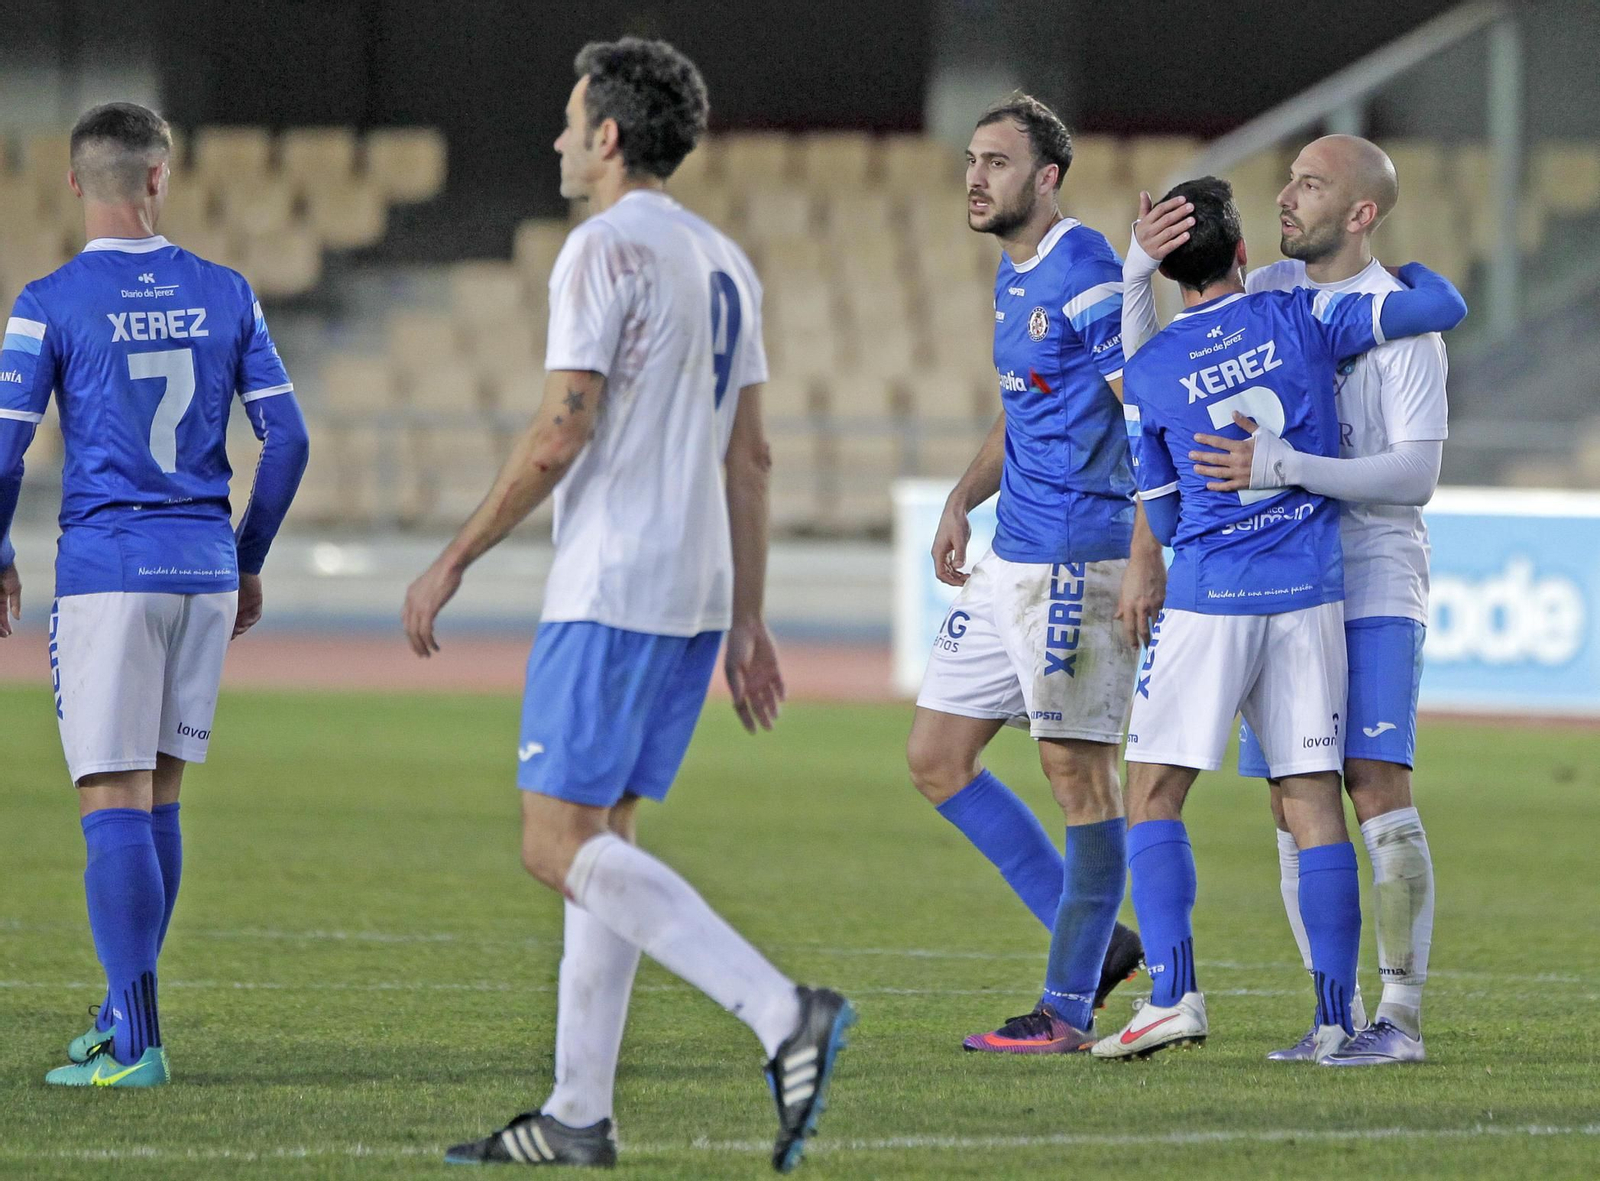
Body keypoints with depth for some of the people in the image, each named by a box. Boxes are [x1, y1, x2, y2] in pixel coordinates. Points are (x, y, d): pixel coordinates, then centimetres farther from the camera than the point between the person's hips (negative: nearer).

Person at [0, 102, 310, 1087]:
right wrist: (250, 560, 17)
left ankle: (137, 1043, -11)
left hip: (106, 572, -4)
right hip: (205, 570, 4)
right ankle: (126, 1016, 23)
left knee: (114, 804, -5)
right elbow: (286, 439, 5)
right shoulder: (224, 294, 6)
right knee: (159, 797, 15)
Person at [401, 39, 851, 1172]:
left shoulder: (607, 248, -11)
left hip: (610, 590, -9)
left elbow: (560, 435, -17)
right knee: (600, 838, 12)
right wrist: (747, 622, 18)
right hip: (698, 593, 9)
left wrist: (454, 561, -9)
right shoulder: (725, 262, 16)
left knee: (562, 844, -10)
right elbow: (750, 458, 16)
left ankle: (781, 1011, -24)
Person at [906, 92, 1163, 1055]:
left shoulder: (1085, 274, -14)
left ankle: (1069, 1009, 3)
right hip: (1010, 561, 10)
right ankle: (1096, 939, 16)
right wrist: (964, 499, 12)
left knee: (1078, 769, -4)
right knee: (936, 756, 9)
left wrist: (1145, 555, -24)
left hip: (1077, 561, -10)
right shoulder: (1014, 277, 15)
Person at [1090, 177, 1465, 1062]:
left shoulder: (1148, 373, 1)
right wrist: (1407, 269, 20)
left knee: (1153, 795, 6)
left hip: (1207, 598, -2)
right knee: (1314, 803, 4)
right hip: (1310, 592, 2)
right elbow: (1443, 308, -1)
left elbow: (1164, 520, 9)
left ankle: (1174, 992, -8)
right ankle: (1337, 1020, 1)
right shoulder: (1300, 320, 1)